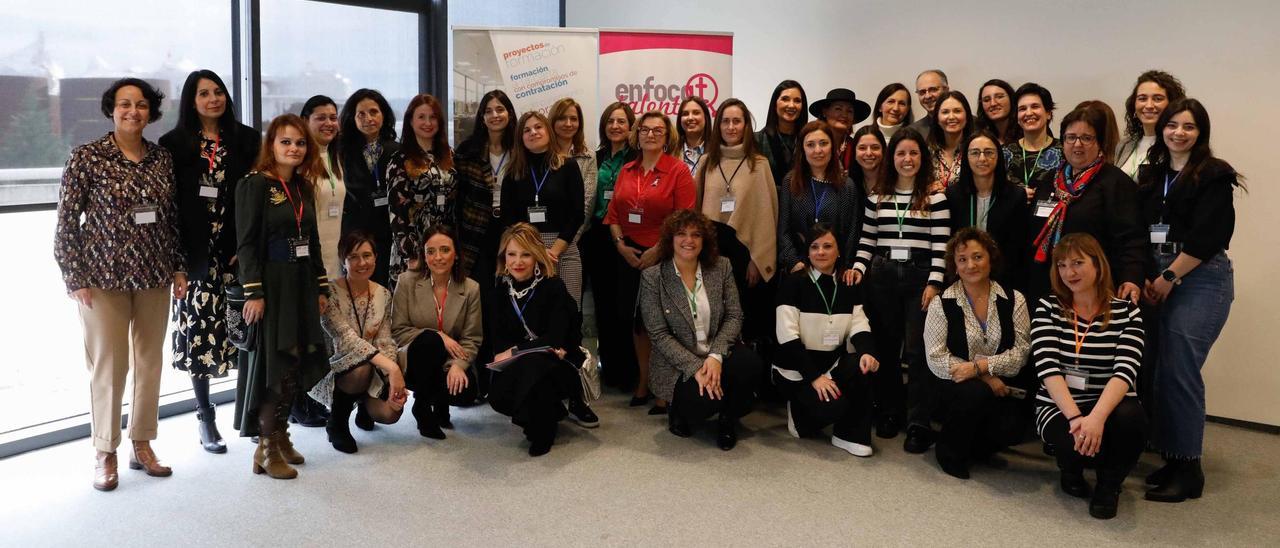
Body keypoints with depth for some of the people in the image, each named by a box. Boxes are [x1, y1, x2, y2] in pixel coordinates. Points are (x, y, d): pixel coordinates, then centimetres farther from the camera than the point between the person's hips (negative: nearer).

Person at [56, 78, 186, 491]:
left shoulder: (162, 159, 6)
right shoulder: (87, 157, -5)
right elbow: (67, 222, -5)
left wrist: (179, 268, 7)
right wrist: (75, 279, -9)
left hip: (154, 278, 4)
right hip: (104, 278, -4)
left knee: (150, 363, 9)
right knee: (108, 365, 2)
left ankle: (142, 446, 24)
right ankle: (105, 454, 17)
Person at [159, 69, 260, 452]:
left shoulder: (246, 139, 8)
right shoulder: (174, 144, 3)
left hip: (239, 251, 1)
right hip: (198, 254, -1)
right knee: (199, 330, 3)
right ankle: (205, 417, 15)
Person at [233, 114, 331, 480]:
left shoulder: (304, 187, 13)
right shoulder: (256, 184, -8)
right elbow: (246, 243, -13)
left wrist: (321, 287, 14)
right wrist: (253, 293, -19)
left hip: (301, 285, 7)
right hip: (271, 285, -7)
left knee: (297, 364, 8)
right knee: (275, 365, -5)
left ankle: (280, 436, 21)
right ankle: (266, 449, 5)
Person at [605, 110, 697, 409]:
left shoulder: (678, 170, -6)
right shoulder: (627, 171, 10)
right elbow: (613, 213, 11)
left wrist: (656, 251, -16)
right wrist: (621, 244, -4)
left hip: (663, 258, -5)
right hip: (630, 256, 5)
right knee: (636, 319, 10)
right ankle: (643, 382, 24)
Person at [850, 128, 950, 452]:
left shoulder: (935, 197, 1)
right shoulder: (877, 195, 10)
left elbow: (940, 244, -4)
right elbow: (867, 239, 11)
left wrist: (934, 283, -11)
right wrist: (859, 268, -3)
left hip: (920, 276, -3)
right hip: (881, 276, 3)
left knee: (917, 350, -6)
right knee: (885, 346, 9)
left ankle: (920, 424, -2)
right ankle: (889, 412, 23)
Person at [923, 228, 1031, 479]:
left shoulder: (1014, 300, 2)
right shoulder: (941, 304, -2)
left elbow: (1020, 353, -5)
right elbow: (936, 359, -9)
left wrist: (978, 366, -19)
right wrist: (986, 378, -17)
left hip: (1004, 386, 1)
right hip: (958, 385, -1)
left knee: (1011, 428, -27)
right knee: (976, 392, -35)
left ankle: (972, 447, 11)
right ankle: (950, 452, -5)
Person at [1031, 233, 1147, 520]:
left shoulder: (1126, 311, -2)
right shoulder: (1048, 308, -1)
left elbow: (1125, 371, -16)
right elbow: (1048, 368, -13)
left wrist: (1096, 417, -33)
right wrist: (1076, 417, -28)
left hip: (1109, 407, 0)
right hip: (1059, 407, 0)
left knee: (1131, 420, -35)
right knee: (1077, 440, -33)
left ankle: (1109, 483, -1)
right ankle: (1072, 472, 9)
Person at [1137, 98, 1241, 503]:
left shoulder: (1214, 176, -3)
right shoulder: (1152, 175, 15)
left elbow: (1206, 237, -12)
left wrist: (1169, 278, -10)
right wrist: (1145, 278, -3)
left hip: (1200, 279, -6)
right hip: (1158, 278, 6)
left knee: (1180, 370, -9)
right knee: (1162, 368, 4)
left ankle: (1188, 469, 0)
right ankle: (1171, 458, 13)